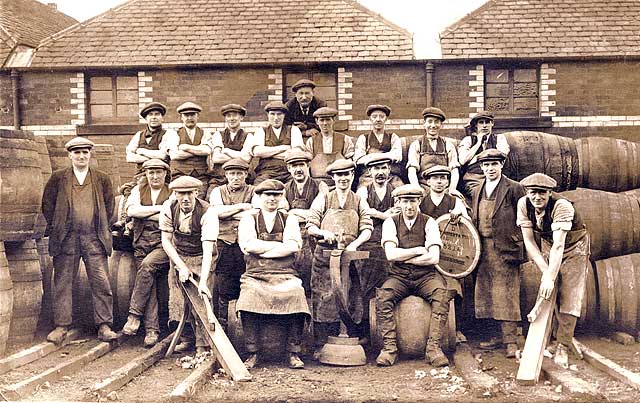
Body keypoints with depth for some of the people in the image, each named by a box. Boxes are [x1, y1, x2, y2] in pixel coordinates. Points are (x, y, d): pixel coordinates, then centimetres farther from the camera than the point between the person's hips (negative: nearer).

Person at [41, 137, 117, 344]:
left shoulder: (102, 179, 9)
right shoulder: (58, 178, 6)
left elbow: (109, 205, 14)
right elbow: (47, 204, 10)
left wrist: (103, 229, 9)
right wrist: (56, 228, 6)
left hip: (94, 238, 0)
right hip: (66, 239, 0)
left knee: (101, 283, -3)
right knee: (63, 283, 4)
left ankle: (104, 326, 3)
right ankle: (61, 326, 12)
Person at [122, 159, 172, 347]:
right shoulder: (138, 190, 16)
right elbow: (131, 210, -3)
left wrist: (144, 214, -6)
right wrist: (159, 208, -6)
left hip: (163, 243, -3)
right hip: (142, 243, 3)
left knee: (148, 264, -29)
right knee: (150, 286, -4)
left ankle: (134, 314, -18)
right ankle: (152, 330, -2)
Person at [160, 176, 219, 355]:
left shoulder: (207, 213, -25)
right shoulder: (168, 208, -13)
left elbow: (207, 249, -31)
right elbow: (166, 241, -8)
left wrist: (203, 281, -40)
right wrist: (181, 267, -17)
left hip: (202, 259, -3)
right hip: (178, 256, 4)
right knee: (177, 300, 1)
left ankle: (202, 345, -1)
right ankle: (184, 338, 20)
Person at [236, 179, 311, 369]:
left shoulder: (289, 219, 16)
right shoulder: (249, 219, 14)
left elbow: (294, 246, -2)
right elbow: (248, 245, -4)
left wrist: (261, 250, -5)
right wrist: (280, 245, -3)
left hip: (285, 275, 1)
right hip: (255, 275, 0)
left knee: (296, 297, -28)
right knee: (249, 302, -30)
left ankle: (293, 353, -13)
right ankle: (253, 353, -14)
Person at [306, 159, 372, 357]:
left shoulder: (360, 202, 13)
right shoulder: (322, 200, 10)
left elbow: (367, 229, 4)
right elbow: (310, 226, 4)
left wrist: (354, 244, -14)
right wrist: (323, 233, -16)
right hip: (324, 255, -1)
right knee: (323, 299, -5)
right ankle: (320, 346, 1)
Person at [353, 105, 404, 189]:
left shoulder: (393, 137, 22)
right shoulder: (363, 138, 19)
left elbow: (397, 156, 2)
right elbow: (358, 160, 2)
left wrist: (372, 157, -1)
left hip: (392, 178, 1)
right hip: (368, 178, -1)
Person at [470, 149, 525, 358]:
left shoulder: (514, 188, -3)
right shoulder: (477, 191, 14)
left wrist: (518, 241, -7)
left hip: (505, 248, -6)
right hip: (484, 249, 6)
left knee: (506, 294, -5)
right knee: (487, 292, 7)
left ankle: (511, 340, 1)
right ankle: (501, 335, 18)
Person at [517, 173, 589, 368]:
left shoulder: (561, 206, -34)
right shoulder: (523, 204, -20)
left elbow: (558, 246, -38)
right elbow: (529, 241, -16)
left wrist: (550, 277, -42)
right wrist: (545, 270, -21)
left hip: (573, 248, -4)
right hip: (546, 247, 4)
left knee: (569, 296, -10)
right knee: (547, 294, -1)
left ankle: (563, 346, -4)